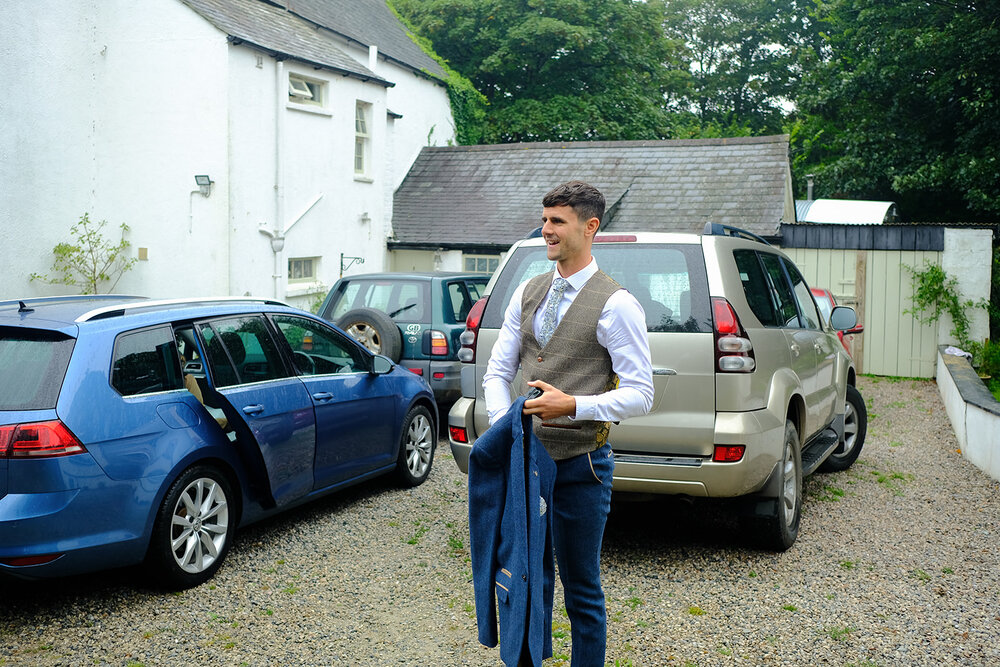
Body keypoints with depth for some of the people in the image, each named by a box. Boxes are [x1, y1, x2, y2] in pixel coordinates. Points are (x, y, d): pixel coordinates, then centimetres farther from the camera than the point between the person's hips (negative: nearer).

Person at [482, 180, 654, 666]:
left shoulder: (615, 305, -9)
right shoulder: (527, 294, 10)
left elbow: (639, 394, -12)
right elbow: (498, 371, 12)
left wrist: (573, 405, -25)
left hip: (580, 463, -5)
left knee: (581, 589, 6)